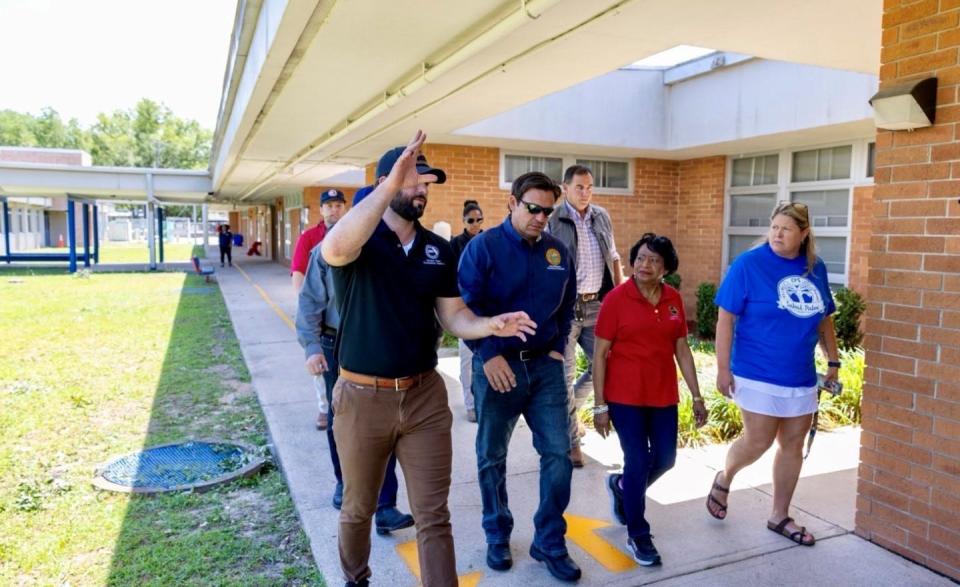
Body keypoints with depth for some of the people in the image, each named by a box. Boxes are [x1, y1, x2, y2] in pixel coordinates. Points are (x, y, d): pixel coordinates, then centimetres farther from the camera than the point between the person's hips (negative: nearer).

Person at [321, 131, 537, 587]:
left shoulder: (439, 249, 4)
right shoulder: (359, 240, -11)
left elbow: (454, 316, 3)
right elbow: (334, 250, -37)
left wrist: (490, 325, -18)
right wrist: (392, 185, -38)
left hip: (425, 396, 2)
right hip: (363, 398, -2)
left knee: (434, 517, 7)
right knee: (358, 509, 20)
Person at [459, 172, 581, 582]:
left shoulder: (558, 252, 7)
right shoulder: (483, 247, -8)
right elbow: (464, 307, -12)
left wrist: (559, 347, 7)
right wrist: (488, 354, -17)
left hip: (545, 366, 4)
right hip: (498, 366, -3)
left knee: (558, 454, 3)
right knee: (492, 458, 10)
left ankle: (550, 543, 20)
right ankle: (498, 537, 31)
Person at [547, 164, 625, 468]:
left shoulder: (602, 217, 10)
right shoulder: (553, 221, -8)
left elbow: (613, 258, 19)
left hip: (597, 305, 6)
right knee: (564, 373, 2)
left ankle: (567, 407, 32)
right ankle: (571, 440, 17)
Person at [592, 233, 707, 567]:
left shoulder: (674, 300, 2)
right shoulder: (616, 299, -11)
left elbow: (682, 350, 10)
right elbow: (600, 354, -9)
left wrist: (696, 396, 8)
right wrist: (600, 405, -10)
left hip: (663, 394, 5)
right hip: (625, 396, -5)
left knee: (665, 458, 10)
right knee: (638, 461, 0)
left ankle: (621, 486, 41)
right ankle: (637, 536, 20)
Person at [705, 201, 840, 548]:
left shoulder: (815, 268, 4)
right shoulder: (749, 264, -12)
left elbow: (824, 319, 16)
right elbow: (725, 318, -12)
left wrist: (833, 360, 15)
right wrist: (723, 368, -15)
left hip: (800, 376, 6)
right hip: (759, 374, -5)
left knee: (793, 445, 11)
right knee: (759, 441, -2)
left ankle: (780, 516, 27)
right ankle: (724, 480, 29)